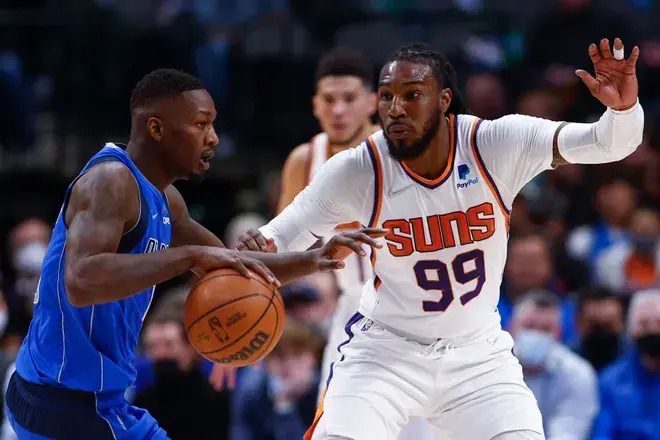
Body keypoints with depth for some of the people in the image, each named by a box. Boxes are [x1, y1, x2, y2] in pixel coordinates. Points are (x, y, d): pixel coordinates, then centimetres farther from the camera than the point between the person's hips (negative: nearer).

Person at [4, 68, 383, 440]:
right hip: (72, 403, -10)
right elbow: (81, 283, -35)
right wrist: (191, 255, -34)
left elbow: (230, 270, 26)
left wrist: (314, 260, 11)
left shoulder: (163, 199, 13)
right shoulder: (111, 180, -18)